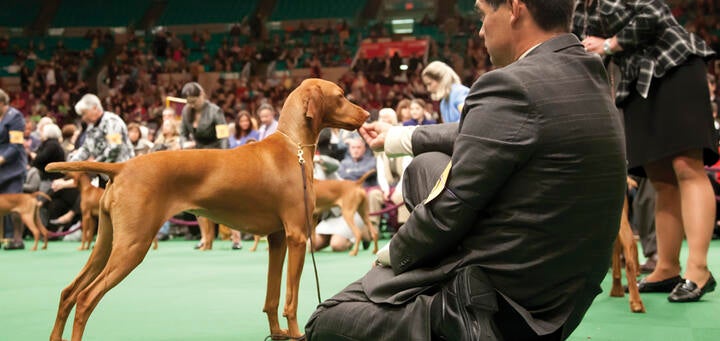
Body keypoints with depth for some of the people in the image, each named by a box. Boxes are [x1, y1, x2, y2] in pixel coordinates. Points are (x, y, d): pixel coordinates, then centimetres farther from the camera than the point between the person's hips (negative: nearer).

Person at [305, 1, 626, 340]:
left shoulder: (511, 86, -23)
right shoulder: (588, 75, 5)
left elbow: (448, 211, -17)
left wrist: (391, 254, 2)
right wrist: (396, 136, 28)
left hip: (495, 311, -9)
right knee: (427, 165, 18)